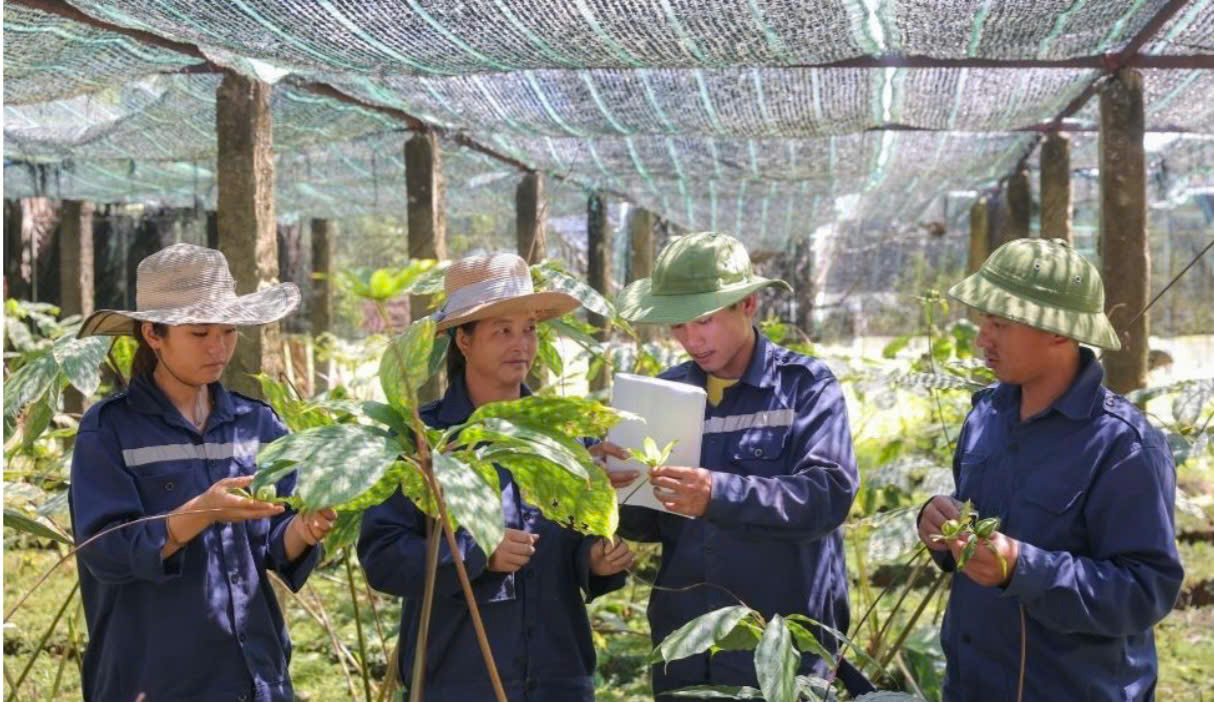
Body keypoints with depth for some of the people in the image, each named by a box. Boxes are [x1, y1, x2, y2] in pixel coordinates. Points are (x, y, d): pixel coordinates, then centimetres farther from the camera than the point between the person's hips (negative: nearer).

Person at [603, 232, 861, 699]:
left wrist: (720, 494, -31)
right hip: (682, 644, 4)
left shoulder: (805, 387, -5)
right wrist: (623, 494, -14)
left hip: (783, 649, -4)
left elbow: (831, 493, -19)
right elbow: (650, 523, 8)